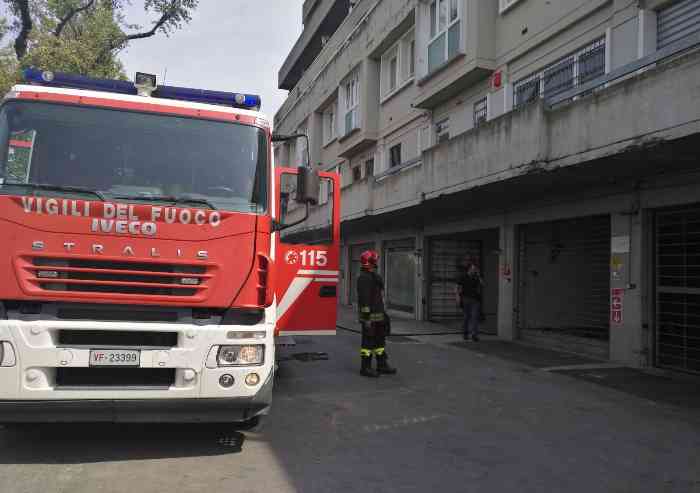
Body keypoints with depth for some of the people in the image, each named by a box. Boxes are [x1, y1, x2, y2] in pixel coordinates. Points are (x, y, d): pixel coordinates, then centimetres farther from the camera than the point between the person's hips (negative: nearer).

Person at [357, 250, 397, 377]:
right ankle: (365, 368, 7)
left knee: (380, 340, 13)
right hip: (370, 317, -10)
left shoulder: (375, 276, 15)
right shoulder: (364, 278, -17)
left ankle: (382, 365, 21)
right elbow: (363, 299, -21)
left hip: (378, 316, 10)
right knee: (368, 341, -2)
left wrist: (382, 314, 22)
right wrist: (366, 318, -24)